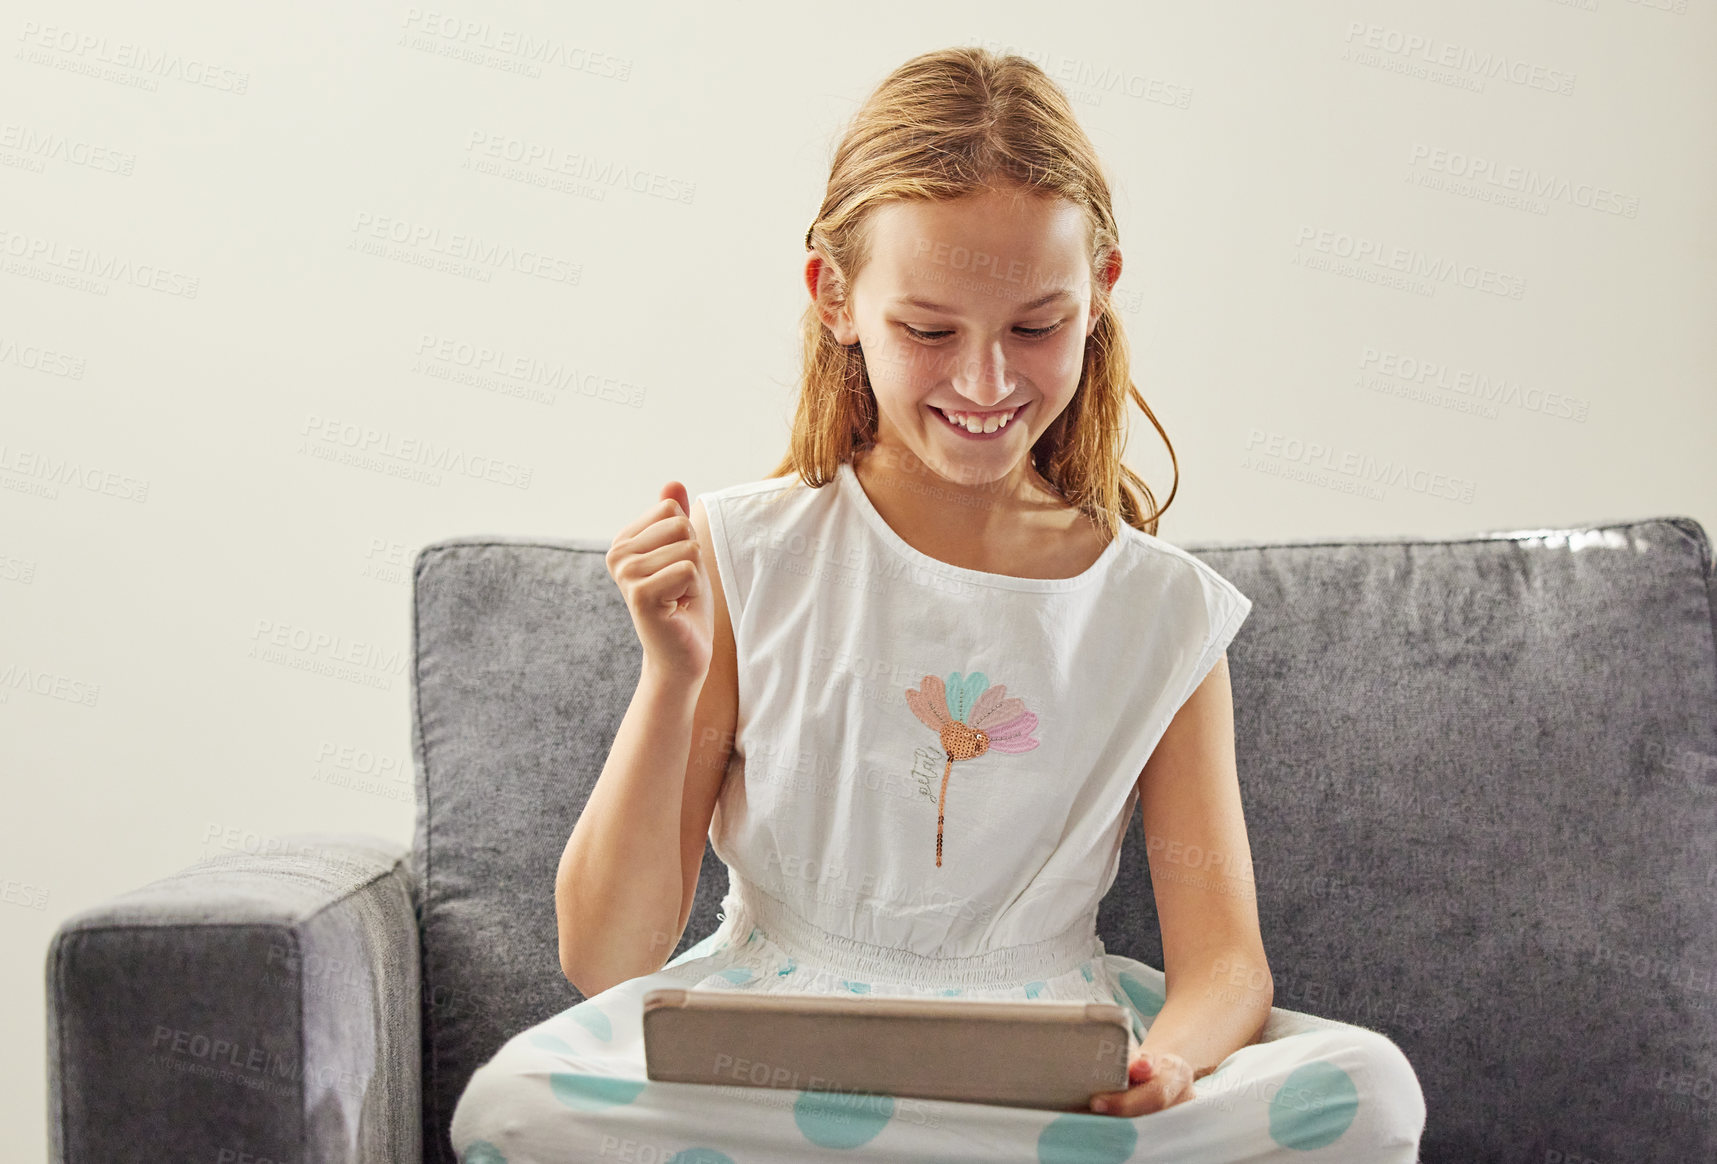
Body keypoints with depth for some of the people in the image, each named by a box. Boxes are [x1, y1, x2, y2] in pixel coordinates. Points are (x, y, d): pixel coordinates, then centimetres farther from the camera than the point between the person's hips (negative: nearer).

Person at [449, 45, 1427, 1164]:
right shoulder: (742, 560, -4)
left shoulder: (1164, 612, 1)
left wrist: (1165, 1062, -27)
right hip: (761, 1053, 0)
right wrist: (672, 679, -19)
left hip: (1055, 1064, 0)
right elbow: (607, 962, -4)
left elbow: (1224, 960, -3)